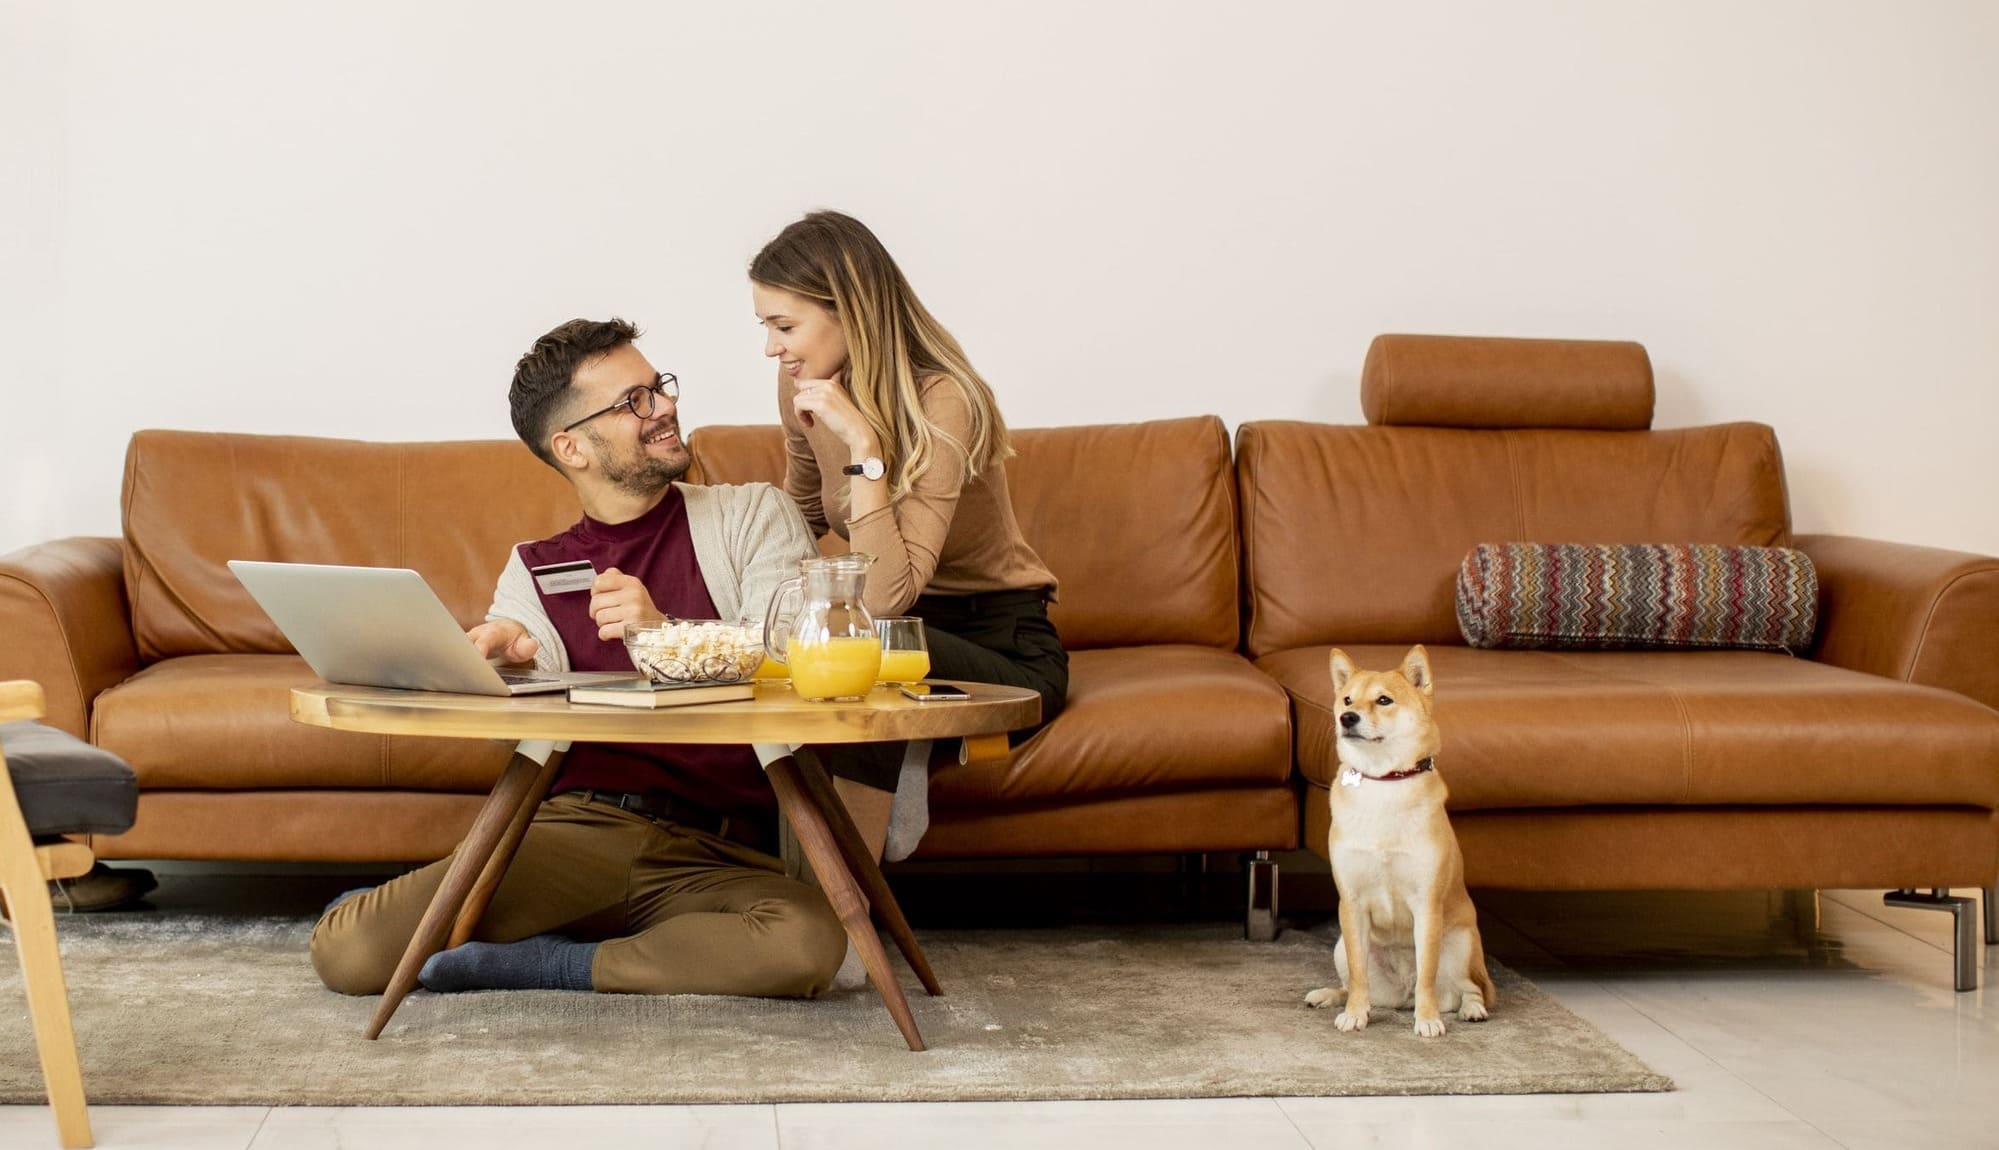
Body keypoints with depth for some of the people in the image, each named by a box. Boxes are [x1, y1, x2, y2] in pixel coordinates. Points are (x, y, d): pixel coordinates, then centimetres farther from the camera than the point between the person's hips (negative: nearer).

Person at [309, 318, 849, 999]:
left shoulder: (753, 516, 13)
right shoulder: (532, 570, 19)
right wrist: (508, 656, -20)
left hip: (714, 856, 1)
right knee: (345, 950, -24)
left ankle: (537, 962, -15)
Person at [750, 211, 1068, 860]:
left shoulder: (942, 402, -24)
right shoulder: (803, 388, -3)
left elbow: (887, 599, -32)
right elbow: (803, 515, 19)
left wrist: (864, 443, -34)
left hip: (1004, 649, -6)